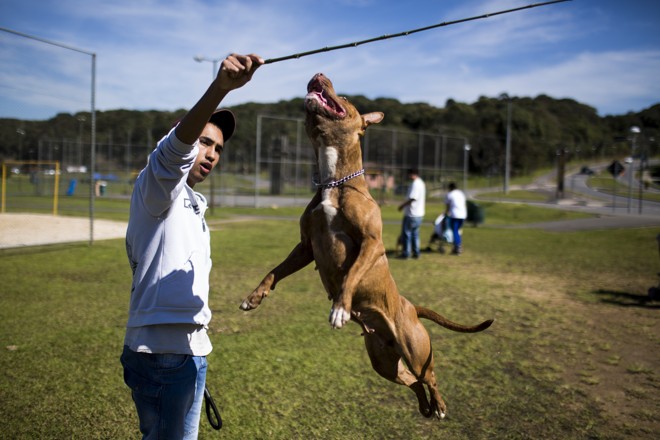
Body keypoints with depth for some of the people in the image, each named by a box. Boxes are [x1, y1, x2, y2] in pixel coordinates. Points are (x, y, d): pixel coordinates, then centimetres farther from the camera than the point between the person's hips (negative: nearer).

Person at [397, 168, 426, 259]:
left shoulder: (415, 184, -17)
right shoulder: (421, 183, 16)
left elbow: (412, 198, -24)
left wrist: (402, 205, -13)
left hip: (411, 214, -10)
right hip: (419, 214, 10)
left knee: (406, 233, -2)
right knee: (415, 233, 15)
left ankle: (405, 253, 1)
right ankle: (416, 253, 17)